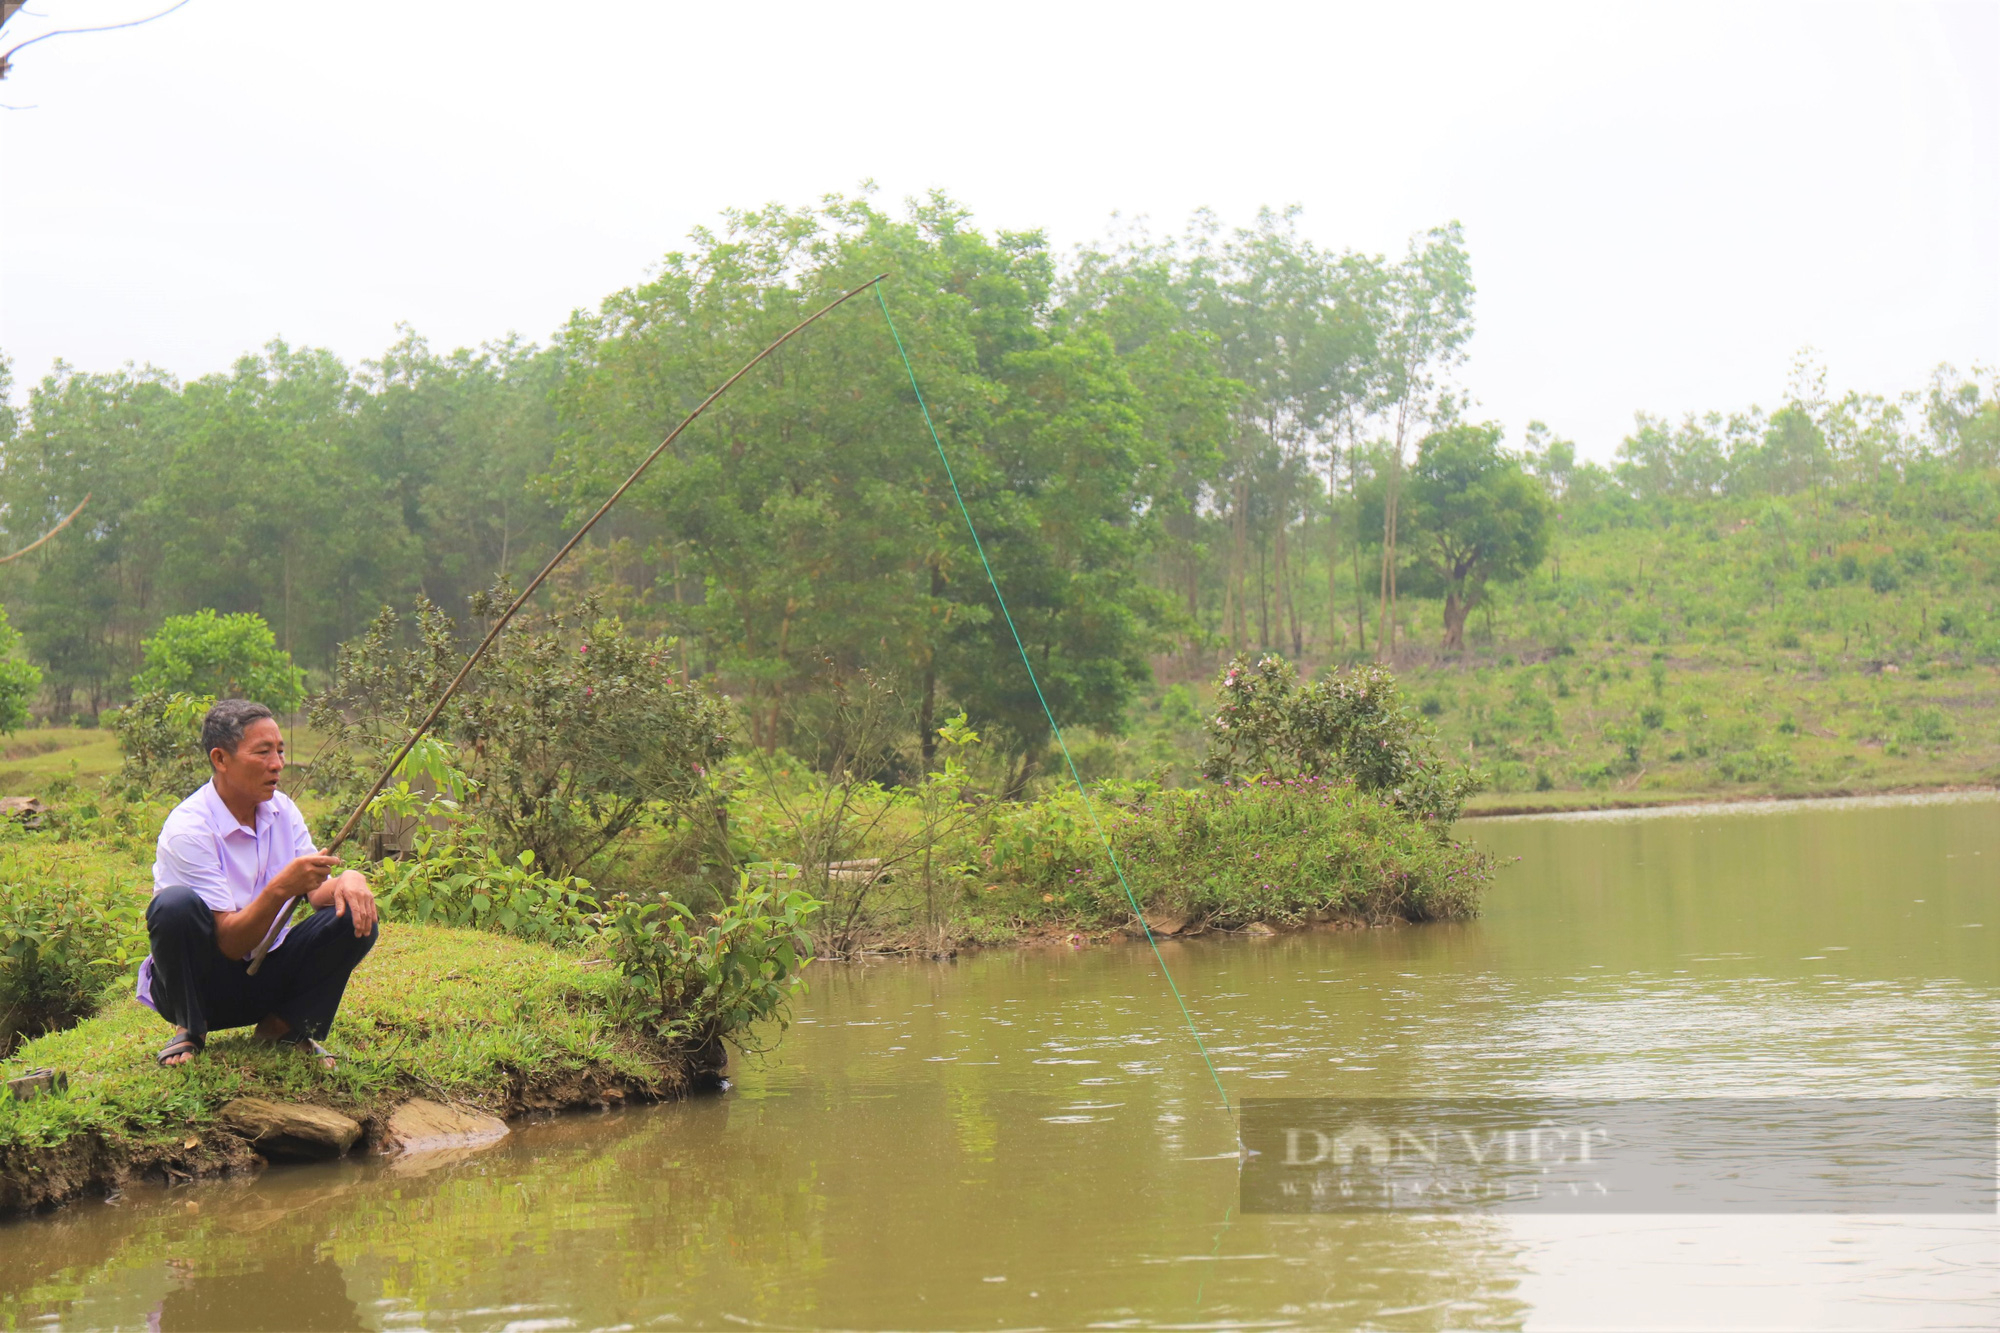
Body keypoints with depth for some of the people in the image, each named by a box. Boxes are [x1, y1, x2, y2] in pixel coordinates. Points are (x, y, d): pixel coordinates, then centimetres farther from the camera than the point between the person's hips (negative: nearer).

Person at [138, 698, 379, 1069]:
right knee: (176, 904, -34)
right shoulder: (187, 830, -20)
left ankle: (283, 1026, 0)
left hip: (266, 977, 5)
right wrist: (280, 889, -40)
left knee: (354, 918, -17)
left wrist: (347, 879, -23)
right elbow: (229, 943, -24)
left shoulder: (281, 809, 1)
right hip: (199, 986, -5)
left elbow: (317, 890, 1)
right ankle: (189, 1031, -11)